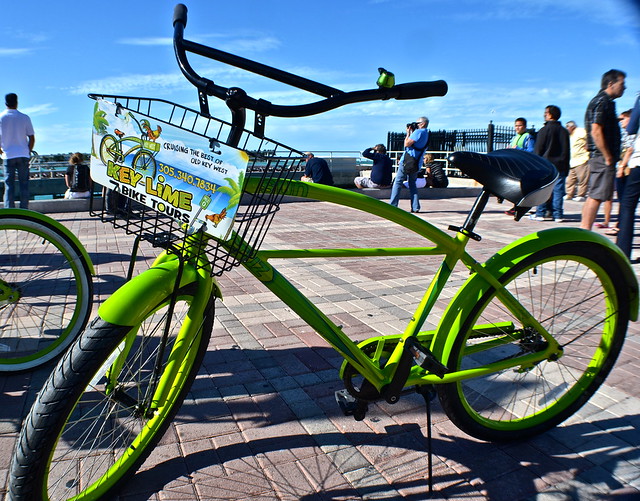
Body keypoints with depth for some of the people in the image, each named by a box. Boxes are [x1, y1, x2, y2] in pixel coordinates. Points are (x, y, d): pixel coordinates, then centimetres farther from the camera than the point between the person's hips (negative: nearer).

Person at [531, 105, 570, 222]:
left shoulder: (544, 130, -5)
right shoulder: (564, 131, 12)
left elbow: (538, 150, -6)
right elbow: (567, 151, 14)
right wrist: (566, 168, 17)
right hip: (560, 165, 4)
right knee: (558, 189, 4)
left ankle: (540, 213, 4)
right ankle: (557, 215, 3)